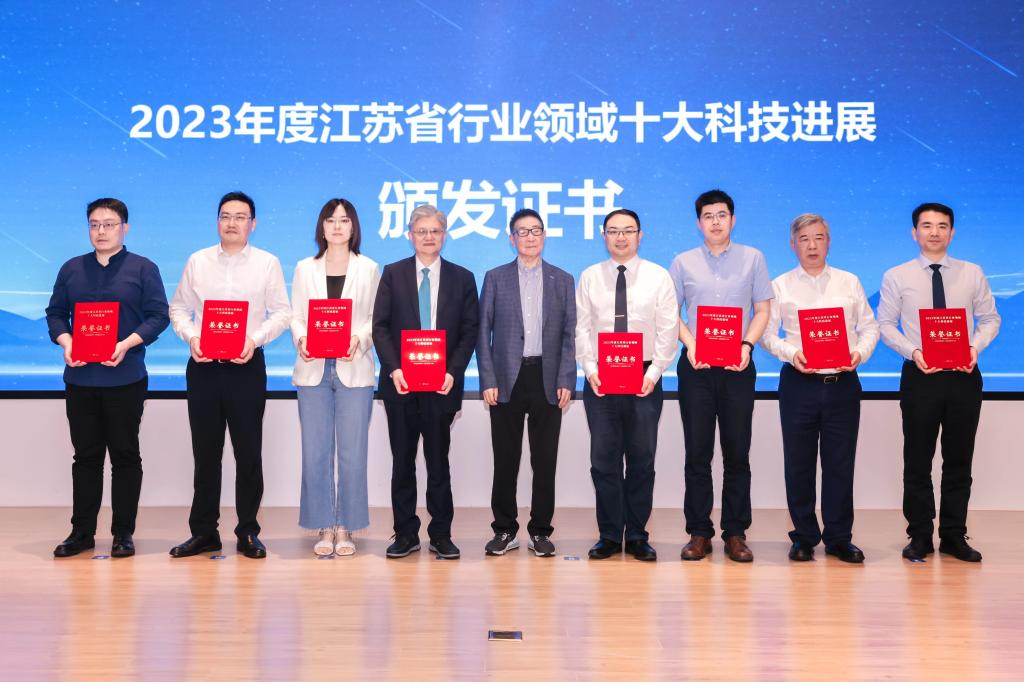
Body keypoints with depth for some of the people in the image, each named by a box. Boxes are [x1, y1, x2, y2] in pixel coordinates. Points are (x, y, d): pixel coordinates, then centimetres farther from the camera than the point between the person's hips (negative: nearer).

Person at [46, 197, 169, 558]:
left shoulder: (144, 269, 2)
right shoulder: (72, 269, 13)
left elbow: (158, 316, -5)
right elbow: (55, 312, 11)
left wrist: (126, 344, -19)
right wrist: (65, 341, -9)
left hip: (125, 379, -3)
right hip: (80, 379, 3)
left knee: (125, 456, 3)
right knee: (86, 455, 9)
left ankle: (123, 532, 12)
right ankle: (82, 531, 17)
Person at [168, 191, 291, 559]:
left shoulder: (268, 263, 3)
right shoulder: (197, 261, 9)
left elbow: (281, 312, 1)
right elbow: (178, 307, 10)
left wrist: (256, 339, -14)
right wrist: (190, 336, -8)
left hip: (246, 364, -2)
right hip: (203, 364, 2)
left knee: (248, 450, 2)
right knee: (205, 450, 7)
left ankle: (248, 532, 12)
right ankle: (203, 531, 16)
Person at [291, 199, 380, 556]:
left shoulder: (369, 269, 6)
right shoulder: (305, 269, 10)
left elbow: (377, 318, 2)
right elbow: (296, 316, 7)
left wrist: (359, 338, -16)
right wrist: (301, 339, -13)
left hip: (354, 370, -1)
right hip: (314, 370, 1)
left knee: (352, 453, 0)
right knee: (316, 452, 2)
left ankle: (346, 528, 11)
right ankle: (324, 527, 13)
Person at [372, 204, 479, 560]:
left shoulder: (462, 278, 6)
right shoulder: (393, 274, 6)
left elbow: (470, 331, 3)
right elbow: (380, 326, 2)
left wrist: (453, 371, -10)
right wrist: (393, 368, -11)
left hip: (441, 384, -1)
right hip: (400, 382, 1)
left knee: (438, 461, 4)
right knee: (402, 461, 7)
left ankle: (441, 535, 14)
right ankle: (406, 534, 16)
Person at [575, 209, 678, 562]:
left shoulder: (658, 277, 4)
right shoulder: (589, 277, 7)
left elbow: (668, 329, 0)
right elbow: (581, 328, 4)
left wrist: (654, 372, -10)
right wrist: (590, 369, -8)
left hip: (644, 379, -1)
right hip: (599, 380, 1)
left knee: (642, 461, 5)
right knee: (603, 461, 4)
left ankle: (637, 536, 15)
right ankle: (609, 536, 14)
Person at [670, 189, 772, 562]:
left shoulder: (752, 258, 7)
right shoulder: (683, 262, 8)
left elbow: (763, 310, 6)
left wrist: (747, 344, -10)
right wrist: (690, 345, -9)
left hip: (737, 367, 0)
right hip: (696, 366, 0)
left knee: (737, 452, 3)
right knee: (697, 452, 3)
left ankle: (736, 533, 13)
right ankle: (699, 533, 11)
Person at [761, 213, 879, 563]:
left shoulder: (850, 282, 11)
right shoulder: (780, 286, 6)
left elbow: (869, 326, 10)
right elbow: (767, 332, 2)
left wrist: (861, 353, -9)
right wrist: (791, 354, -16)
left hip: (843, 382, 1)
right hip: (799, 383, -1)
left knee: (840, 462, 4)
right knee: (799, 462, 4)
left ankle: (839, 539, 16)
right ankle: (804, 537, 17)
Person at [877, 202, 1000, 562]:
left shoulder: (972, 274, 6)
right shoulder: (896, 276, 1)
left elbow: (989, 319, 7)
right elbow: (886, 324, 0)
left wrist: (976, 346, -12)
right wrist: (913, 352, -16)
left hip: (964, 375, 2)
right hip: (920, 375, -2)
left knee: (959, 458, 9)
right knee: (917, 460, 5)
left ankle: (954, 536, 20)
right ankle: (919, 537, 16)